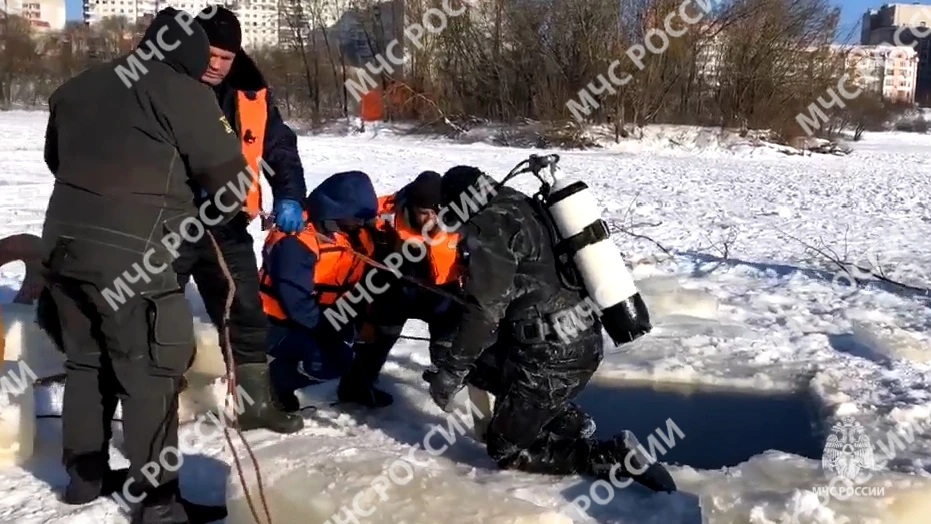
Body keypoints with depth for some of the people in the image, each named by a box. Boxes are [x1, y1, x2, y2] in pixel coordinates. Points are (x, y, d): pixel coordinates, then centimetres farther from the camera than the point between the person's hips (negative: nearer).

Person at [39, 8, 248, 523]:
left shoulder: (78, 86, 16)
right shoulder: (185, 92, -5)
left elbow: (55, 157, 28)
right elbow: (227, 176, -4)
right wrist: (225, 207, 16)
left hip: (64, 241, 7)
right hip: (131, 254, -7)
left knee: (85, 360, 21)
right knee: (148, 375, 2)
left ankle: (84, 474, 33)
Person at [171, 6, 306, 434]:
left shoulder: (253, 98, 3)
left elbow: (281, 148, 7)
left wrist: (289, 197, -10)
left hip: (227, 228, 4)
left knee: (246, 316, 12)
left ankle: (259, 402, 26)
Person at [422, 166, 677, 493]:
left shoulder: (487, 227, -11)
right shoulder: (524, 208, 15)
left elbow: (485, 308, -20)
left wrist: (451, 369, -14)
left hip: (552, 354, -9)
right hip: (583, 340, 9)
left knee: (506, 450, 7)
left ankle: (613, 457, -6)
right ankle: (568, 421, 17)